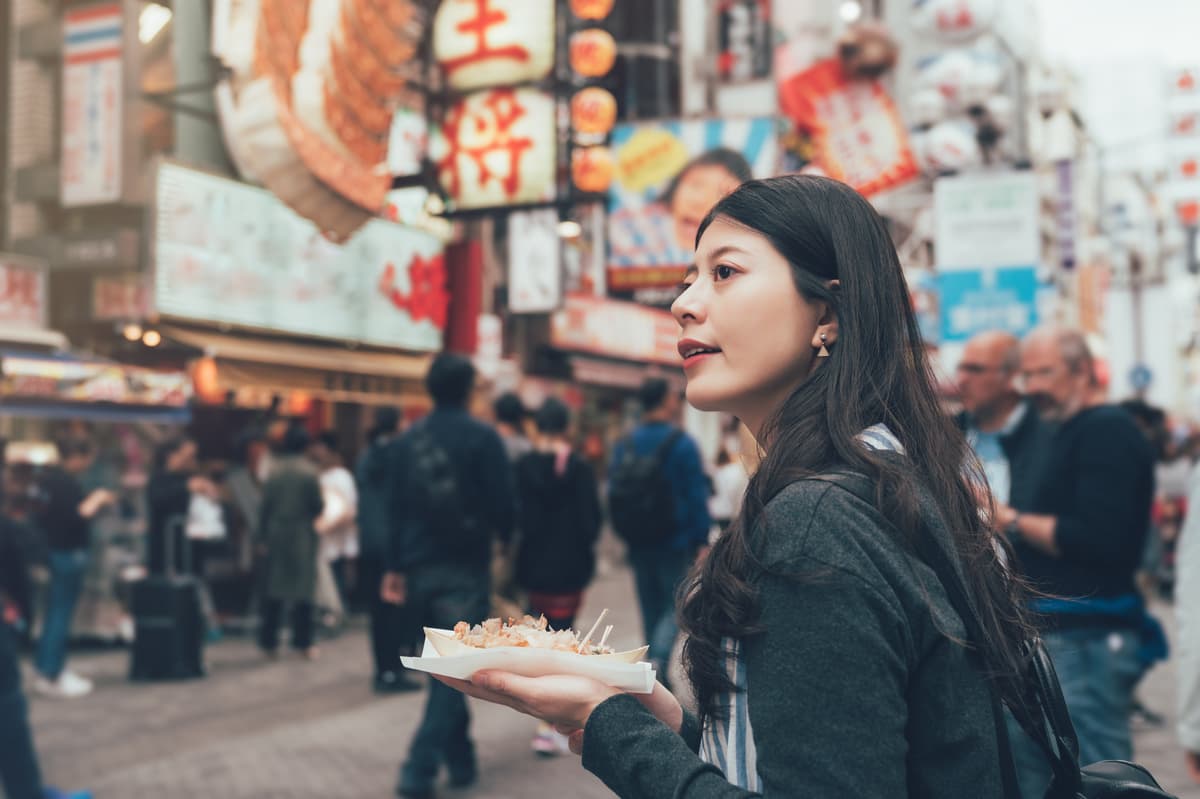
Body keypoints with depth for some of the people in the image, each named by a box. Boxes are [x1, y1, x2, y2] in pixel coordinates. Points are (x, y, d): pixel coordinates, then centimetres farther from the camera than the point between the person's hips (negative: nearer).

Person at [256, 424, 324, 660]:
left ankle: (269, 641, 11)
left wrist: (263, 537, 4)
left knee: (273, 587, 9)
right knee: (302, 587, 4)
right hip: (302, 534, -3)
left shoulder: (274, 469, -2)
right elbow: (317, 506, -9)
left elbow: (266, 505, -2)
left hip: (277, 533, 3)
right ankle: (302, 641, 5)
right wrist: (314, 510, 15)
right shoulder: (308, 470, -10)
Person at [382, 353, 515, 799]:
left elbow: (397, 508, 7)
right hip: (464, 569, -5)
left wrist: (396, 566, 12)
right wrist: (508, 544, 9)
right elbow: (502, 505, -10)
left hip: (420, 569, 6)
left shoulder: (406, 441, 6)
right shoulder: (482, 438, -9)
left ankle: (461, 761, 25)